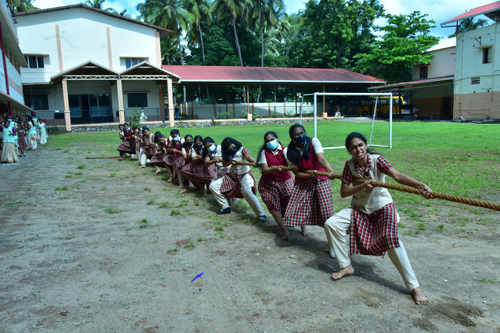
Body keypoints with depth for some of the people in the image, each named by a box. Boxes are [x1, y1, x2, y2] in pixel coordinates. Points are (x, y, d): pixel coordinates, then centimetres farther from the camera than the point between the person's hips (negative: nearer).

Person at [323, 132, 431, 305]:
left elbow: (398, 176, -33)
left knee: (392, 240, -24)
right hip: (359, 208, 4)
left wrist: (422, 186, -49)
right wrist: (362, 186, -27)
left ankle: (415, 287, -10)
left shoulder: (376, 160, -18)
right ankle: (346, 266, 7)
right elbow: (343, 192, -11)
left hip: (382, 207, -4)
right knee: (331, 224, -11)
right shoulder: (350, 164, -10)